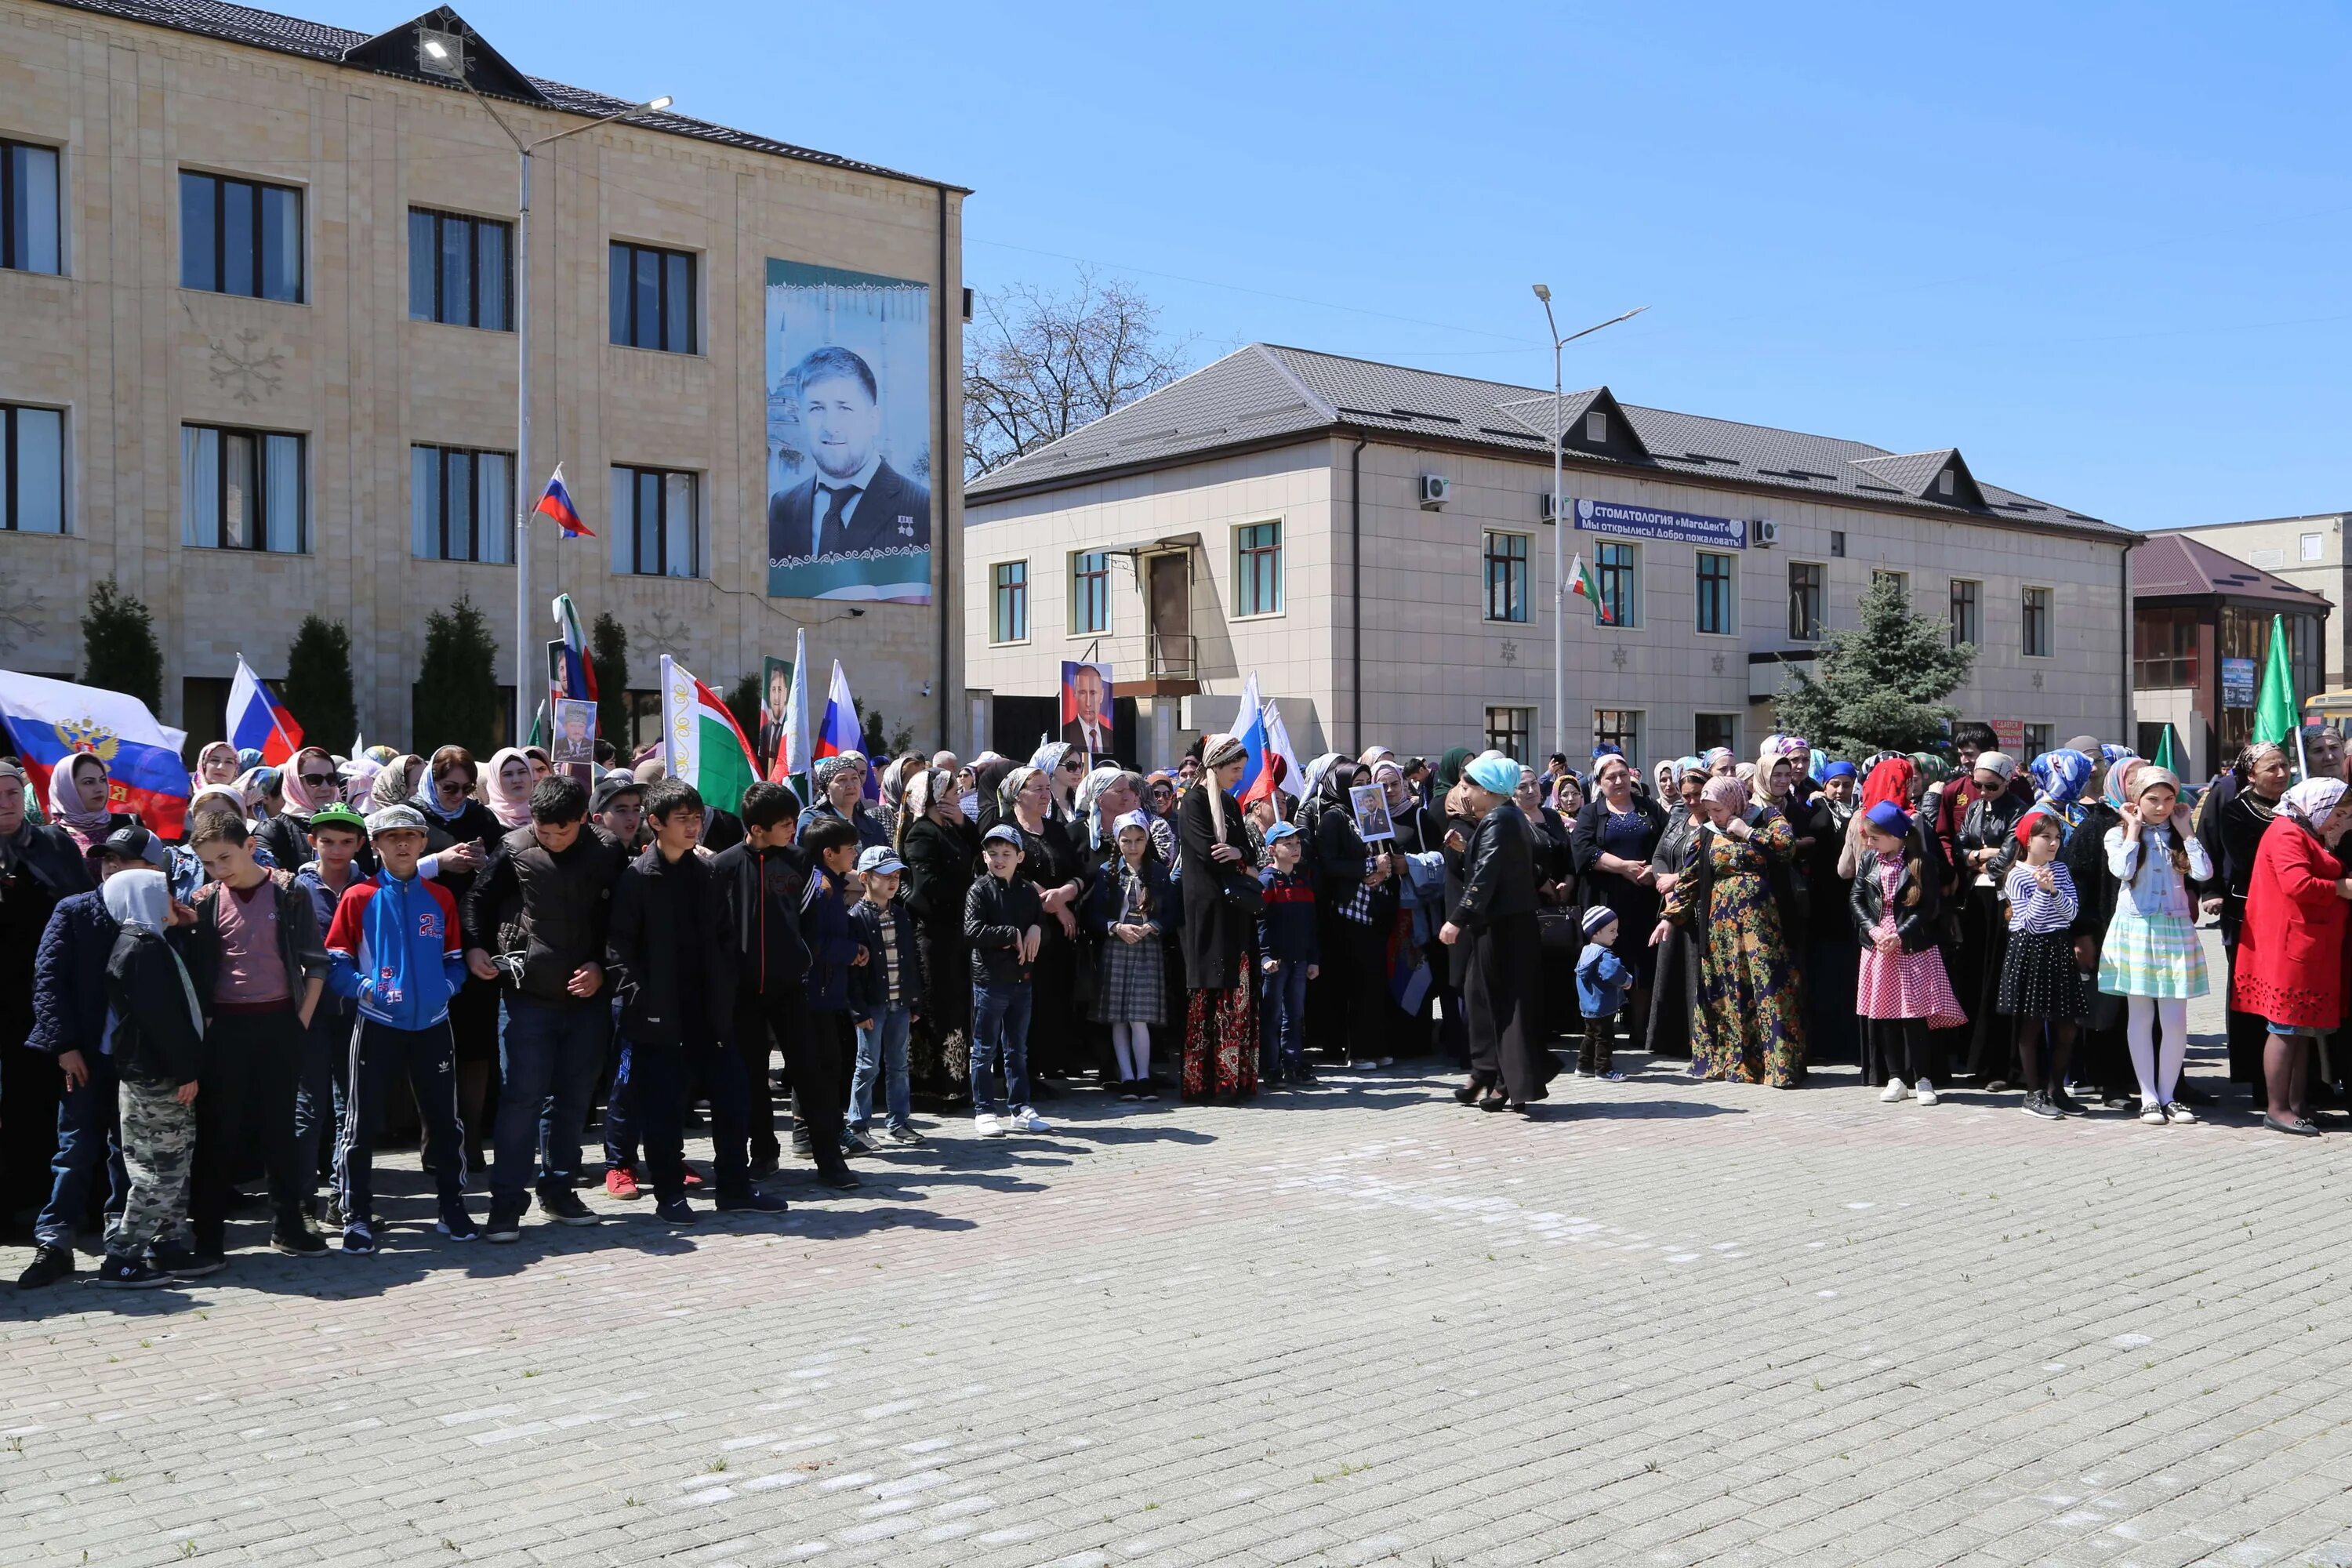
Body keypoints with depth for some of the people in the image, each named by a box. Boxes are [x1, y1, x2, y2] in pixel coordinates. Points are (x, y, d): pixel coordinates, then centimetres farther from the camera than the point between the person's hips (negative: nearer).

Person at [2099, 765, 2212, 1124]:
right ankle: (2148, 1097, 8)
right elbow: (2122, 870, -17)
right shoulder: (2119, 834, 3)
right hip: (2135, 929, -2)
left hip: (2175, 931, 2)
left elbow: (2203, 872, -7)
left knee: (2175, 1020, -1)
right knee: (2140, 1016, 2)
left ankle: (2167, 1094, 11)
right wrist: (2134, 829, -7)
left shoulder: (2178, 836, 10)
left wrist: (2185, 830, -2)